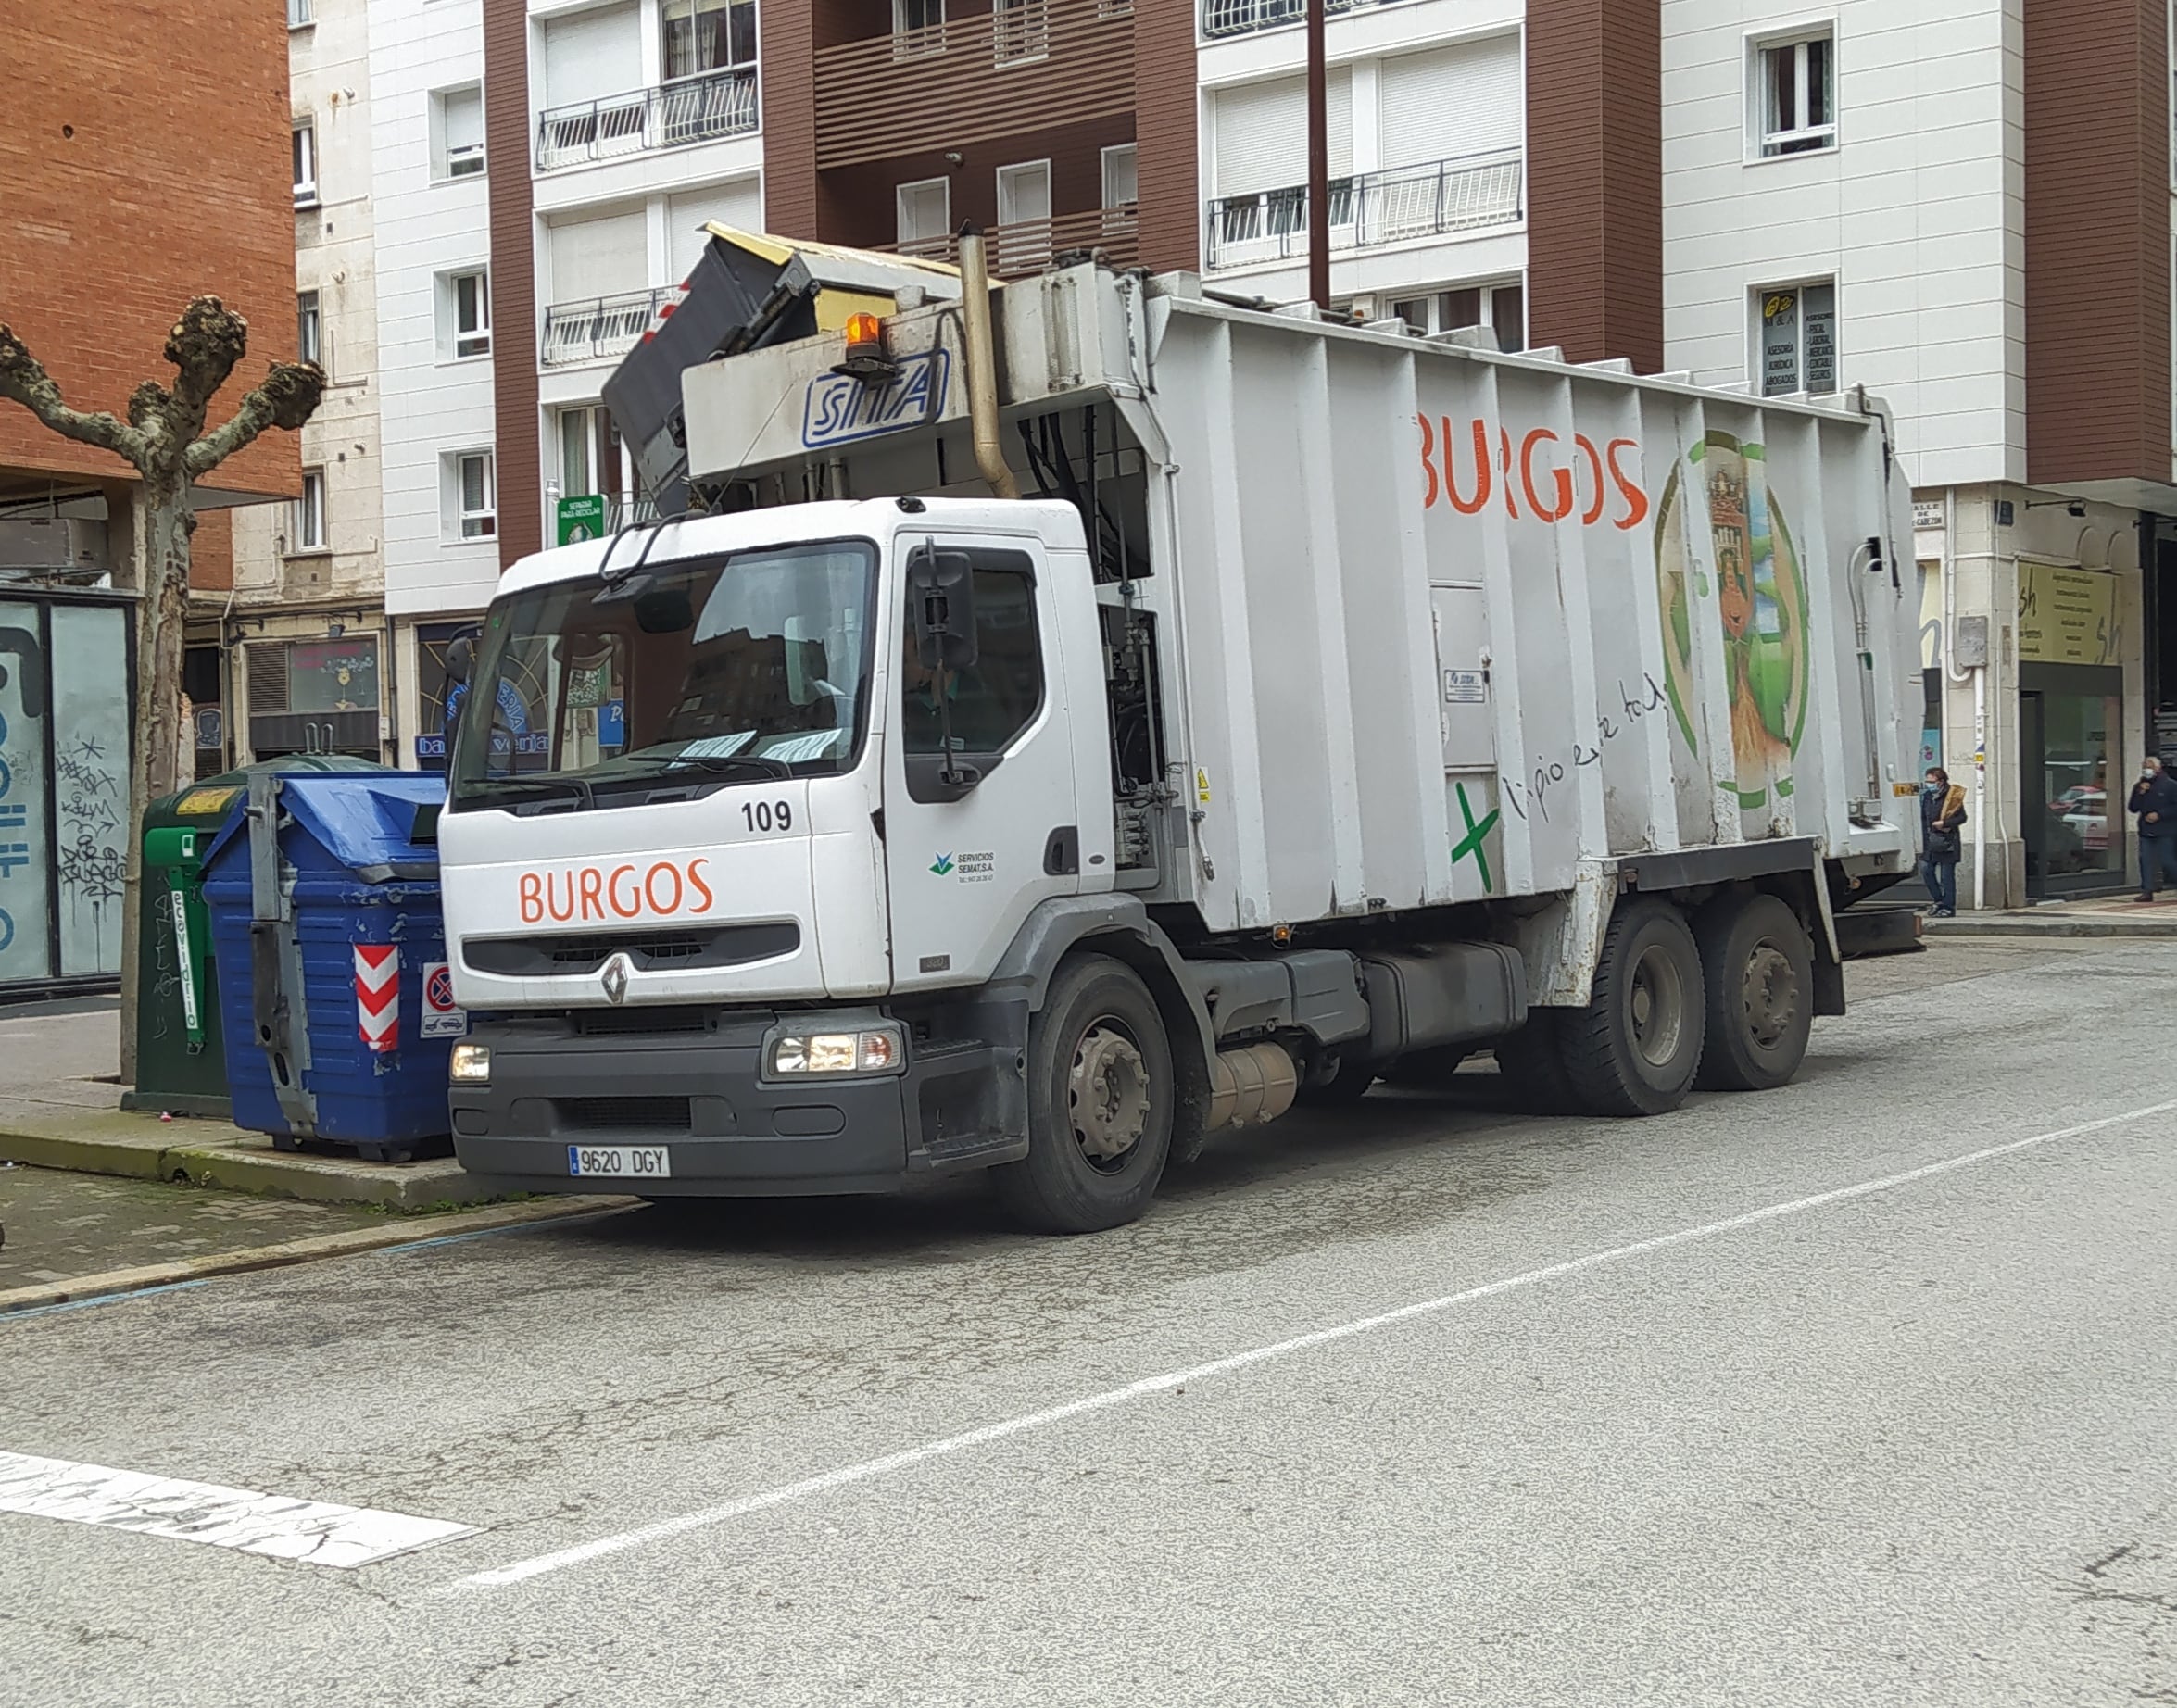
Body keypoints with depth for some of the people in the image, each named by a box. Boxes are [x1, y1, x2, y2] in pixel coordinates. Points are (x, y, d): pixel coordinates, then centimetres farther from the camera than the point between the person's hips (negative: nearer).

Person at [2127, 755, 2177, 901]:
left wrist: (2159, 815, -15)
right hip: (2146, 831, 5)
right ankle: (2147, 891, -1)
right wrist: (2140, 793, -7)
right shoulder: (2139, 786, 13)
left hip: (2165, 832, -5)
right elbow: (2133, 807, 7)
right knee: (2145, 861, -3)